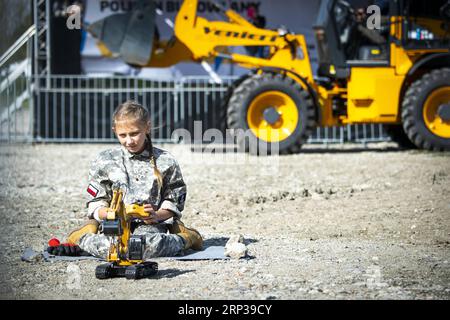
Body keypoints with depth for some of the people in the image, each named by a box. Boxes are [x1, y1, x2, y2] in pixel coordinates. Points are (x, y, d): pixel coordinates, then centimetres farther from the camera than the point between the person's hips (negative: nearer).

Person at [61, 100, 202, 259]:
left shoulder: (165, 162, 7)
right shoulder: (105, 161, 9)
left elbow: (173, 202, 10)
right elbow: (95, 204, 10)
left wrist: (157, 215, -11)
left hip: (149, 224, 0)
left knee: (149, 246, -39)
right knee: (109, 247, -38)